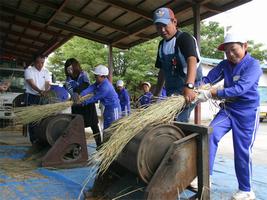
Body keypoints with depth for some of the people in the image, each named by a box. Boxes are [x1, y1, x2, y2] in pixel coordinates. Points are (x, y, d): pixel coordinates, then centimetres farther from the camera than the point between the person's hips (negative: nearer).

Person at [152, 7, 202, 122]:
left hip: (186, 90, -8)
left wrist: (189, 86, -43)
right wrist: (157, 93, 18)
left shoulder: (184, 38, -9)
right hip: (171, 91, 8)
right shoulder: (162, 44, 14)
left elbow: (192, 61, -27)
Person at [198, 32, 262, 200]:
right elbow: (207, 79, -4)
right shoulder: (224, 65, 4)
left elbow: (240, 88, -27)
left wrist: (211, 94, -33)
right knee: (210, 135, -14)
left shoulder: (253, 64, -14)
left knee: (243, 151, 1)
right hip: (228, 109, 5)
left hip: (247, 112, -5)